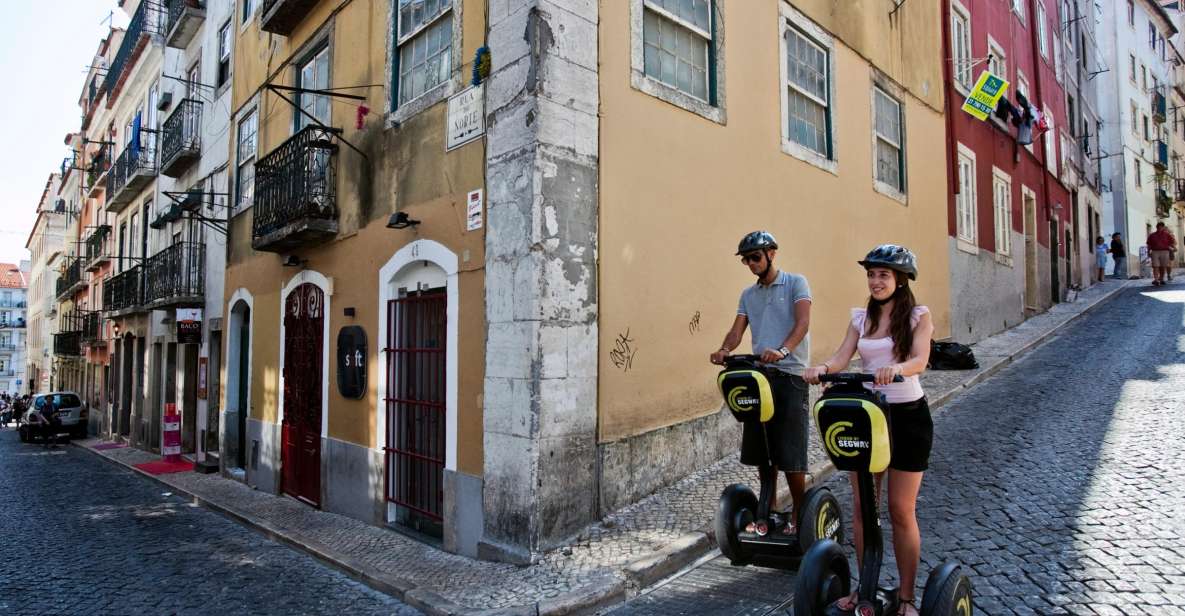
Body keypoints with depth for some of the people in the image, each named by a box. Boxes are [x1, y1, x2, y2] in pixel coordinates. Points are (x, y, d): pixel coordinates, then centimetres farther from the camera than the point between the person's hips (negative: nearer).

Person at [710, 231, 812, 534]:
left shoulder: (795, 283, 1)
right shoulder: (748, 295, 16)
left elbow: (803, 322, -14)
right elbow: (737, 331, 5)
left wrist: (783, 350, -33)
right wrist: (724, 350, -18)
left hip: (790, 376, -5)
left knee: (790, 452, -4)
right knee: (760, 450, 10)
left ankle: (799, 515, 13)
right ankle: (770, 511, 25)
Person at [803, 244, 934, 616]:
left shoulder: (918, 315, -5)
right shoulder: (861, 317, 6)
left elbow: (920, 360, -22)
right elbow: (841, 357, -5)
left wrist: (895, 368, -44)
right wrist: (822, 368, -28)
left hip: (908, 416, -4)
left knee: (901, 511, 4)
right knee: (862, 506, 9)